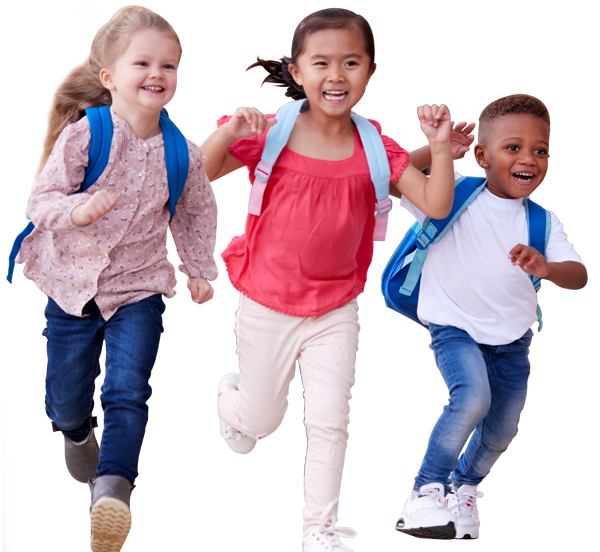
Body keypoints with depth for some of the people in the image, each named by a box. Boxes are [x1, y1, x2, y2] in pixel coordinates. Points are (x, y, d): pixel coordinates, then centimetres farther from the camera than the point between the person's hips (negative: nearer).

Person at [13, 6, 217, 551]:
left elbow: (197, 213, 13)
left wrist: (200, 269, 18)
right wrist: (77, 209, -34)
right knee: (66, 401, 14)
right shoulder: (83, 135, -16)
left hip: (140, 287, 1)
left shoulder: (183, 153, -6)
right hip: (74, 284, 0)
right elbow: (40, 201, -15)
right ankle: (77, 435, 49)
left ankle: (112, 491, -23)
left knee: (128, 392, -18)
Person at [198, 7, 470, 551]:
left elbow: (436, 204, -11)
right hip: (268, 307, -1)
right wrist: (228, 134, -32)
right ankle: (231, 394, 52)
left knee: (330, 423, -1)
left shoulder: (374, 148, -7)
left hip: (336, 311, 1)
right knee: (262, 421, 16)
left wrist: (441, 148, -25)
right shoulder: (270, 134, -14)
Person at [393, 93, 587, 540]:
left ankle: (464, 485, 42)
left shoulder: (544, 223, -7)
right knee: (473, 398, -29)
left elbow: (579, 276, -20)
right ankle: (427, 490, -12)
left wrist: (546, 267, -42)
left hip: (513, 338, 4)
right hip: (455, 328, -4)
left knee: (501, 433, 10)